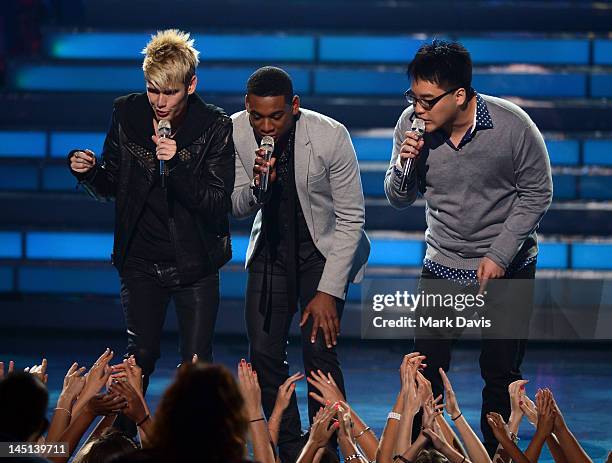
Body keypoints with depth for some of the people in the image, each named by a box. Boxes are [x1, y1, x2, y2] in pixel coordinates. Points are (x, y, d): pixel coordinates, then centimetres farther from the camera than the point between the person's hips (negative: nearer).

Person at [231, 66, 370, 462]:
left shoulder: (331, 136, -25)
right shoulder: (235, 132, -15)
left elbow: (351, 219, -17)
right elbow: (237, 208, -5)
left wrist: (329, 291, -19)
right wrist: (256, 185, -29)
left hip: (325, 247, -3)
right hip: (272, 247, 4)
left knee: (320, 352, -15)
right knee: (264, 355, -3)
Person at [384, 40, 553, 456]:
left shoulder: (513, 125, -18)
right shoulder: (412, 125, -10)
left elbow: (537, 193, -7)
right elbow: (399, 200, 1)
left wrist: (499, 256, -13)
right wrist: (404, 166, -22)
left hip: (508, 267, -2)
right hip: (442, 265, 2)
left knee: (501, 371, 4)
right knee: (425, 371, -2)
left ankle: (495, 453, 18)